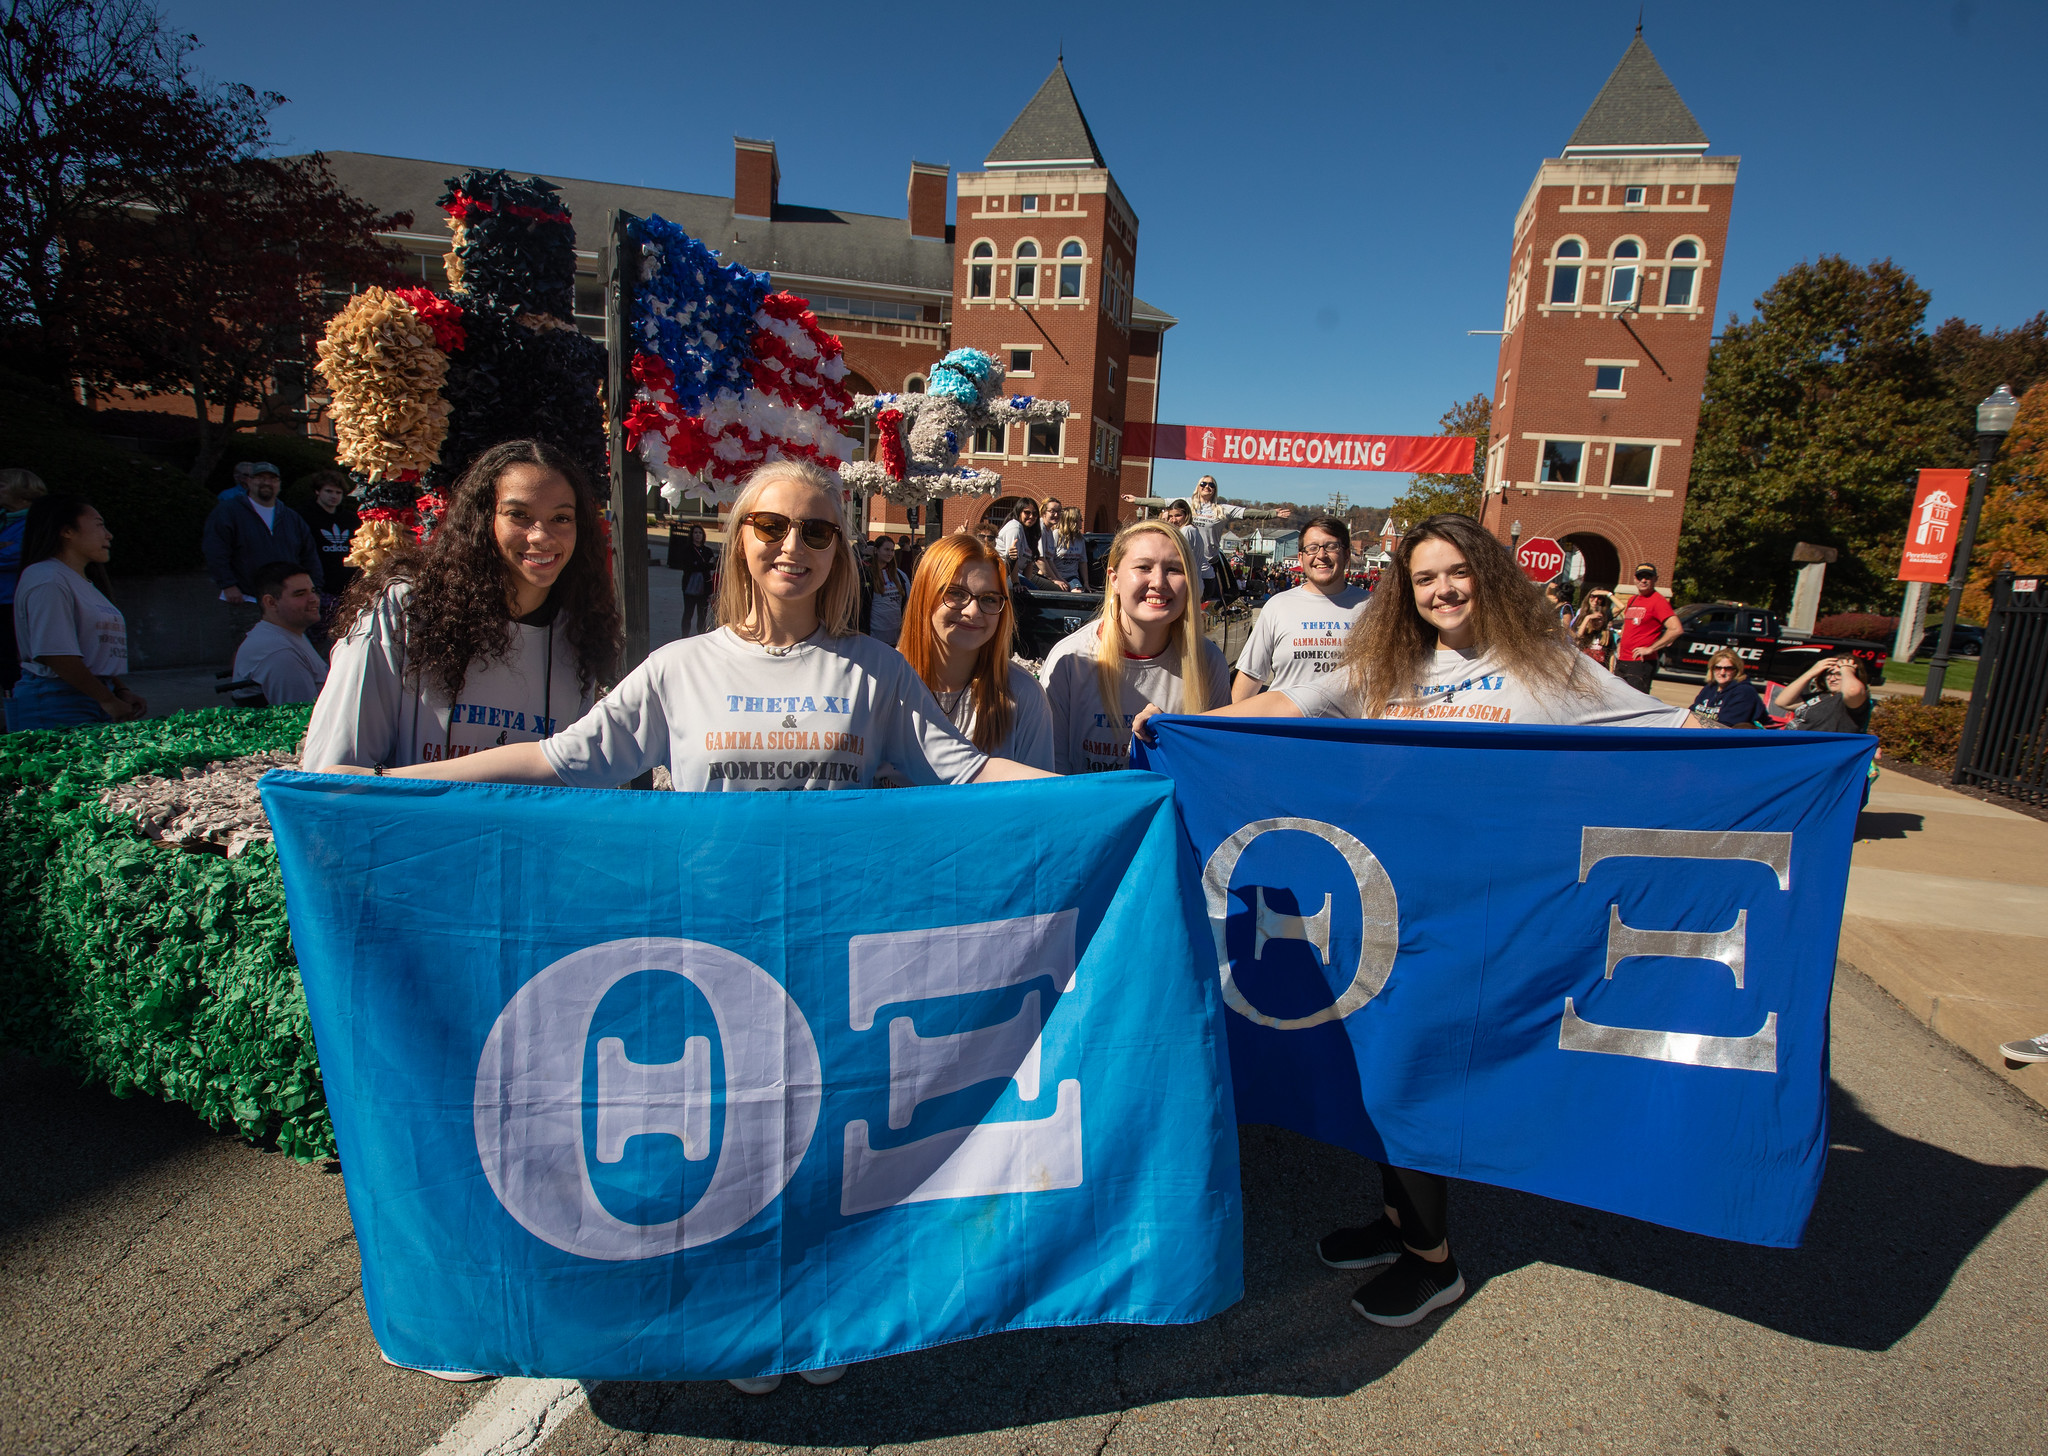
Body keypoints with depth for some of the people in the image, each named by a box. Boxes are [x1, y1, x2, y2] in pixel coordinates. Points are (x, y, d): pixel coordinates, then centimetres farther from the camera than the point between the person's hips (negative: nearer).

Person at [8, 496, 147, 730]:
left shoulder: (85, 583, 21)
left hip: (94, 701, 8)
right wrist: (108, 700, -14)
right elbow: (56, 654, -16)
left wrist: (122, 691, 10)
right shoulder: (47, 580, -8)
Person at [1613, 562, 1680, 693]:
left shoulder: (1658, 601, -9)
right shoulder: (1632, 600, 16)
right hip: (1622, 661, 8)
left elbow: (1675, 629, -20)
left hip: (1641, 663, -8)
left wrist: (1650, 649, -17)